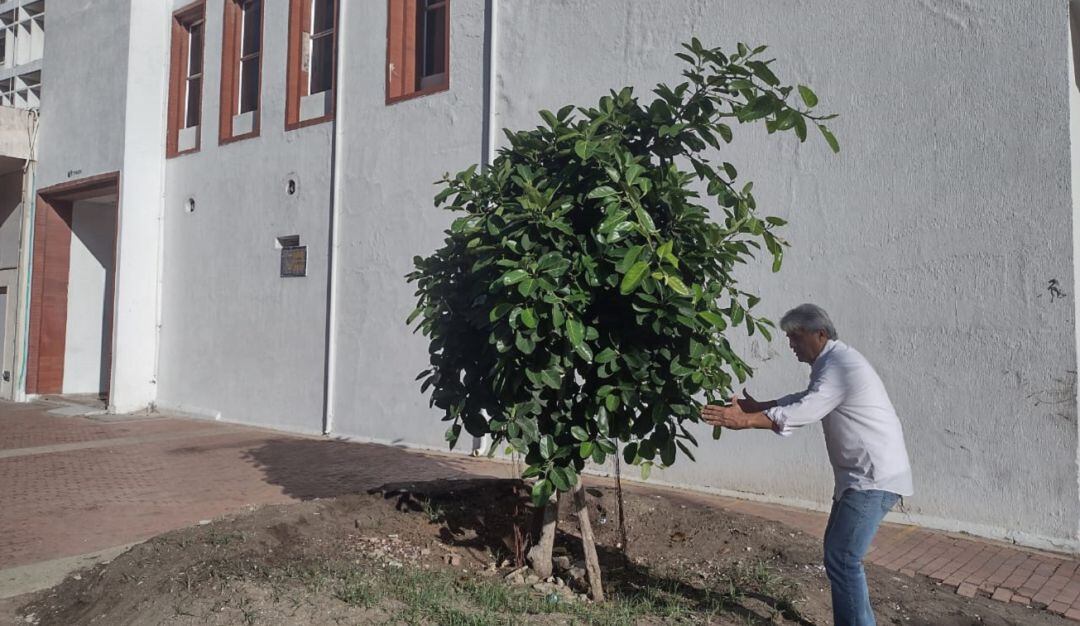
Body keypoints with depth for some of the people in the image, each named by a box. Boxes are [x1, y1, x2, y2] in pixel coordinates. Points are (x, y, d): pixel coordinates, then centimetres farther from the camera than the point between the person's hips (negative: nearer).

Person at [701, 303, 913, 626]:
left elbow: (804, 411, -25)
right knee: (837, 552, 15)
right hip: (862, 474, 10)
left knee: (842, 559, -10)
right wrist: (755, 406, 11)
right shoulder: (831, 363, 15)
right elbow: (802, 400, 21)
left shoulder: (839, 365, -18)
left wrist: (744, 420, -24)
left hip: (875, 477, -10)